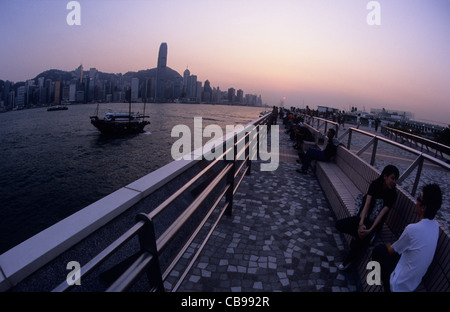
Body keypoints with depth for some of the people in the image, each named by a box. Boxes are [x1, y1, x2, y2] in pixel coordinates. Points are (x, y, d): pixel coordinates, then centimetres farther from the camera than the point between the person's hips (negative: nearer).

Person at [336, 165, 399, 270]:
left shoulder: (392, 194, -11)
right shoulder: (374, 185, -7)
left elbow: (382, 214, -18)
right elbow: (367, 204, -14)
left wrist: (370, 230, -29)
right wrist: (361, 223, -26)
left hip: (374, 223, -3)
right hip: (363, 217, 3)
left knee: (360, 240, -26)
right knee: (339, 224, -16)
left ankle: (350, 259, 6)